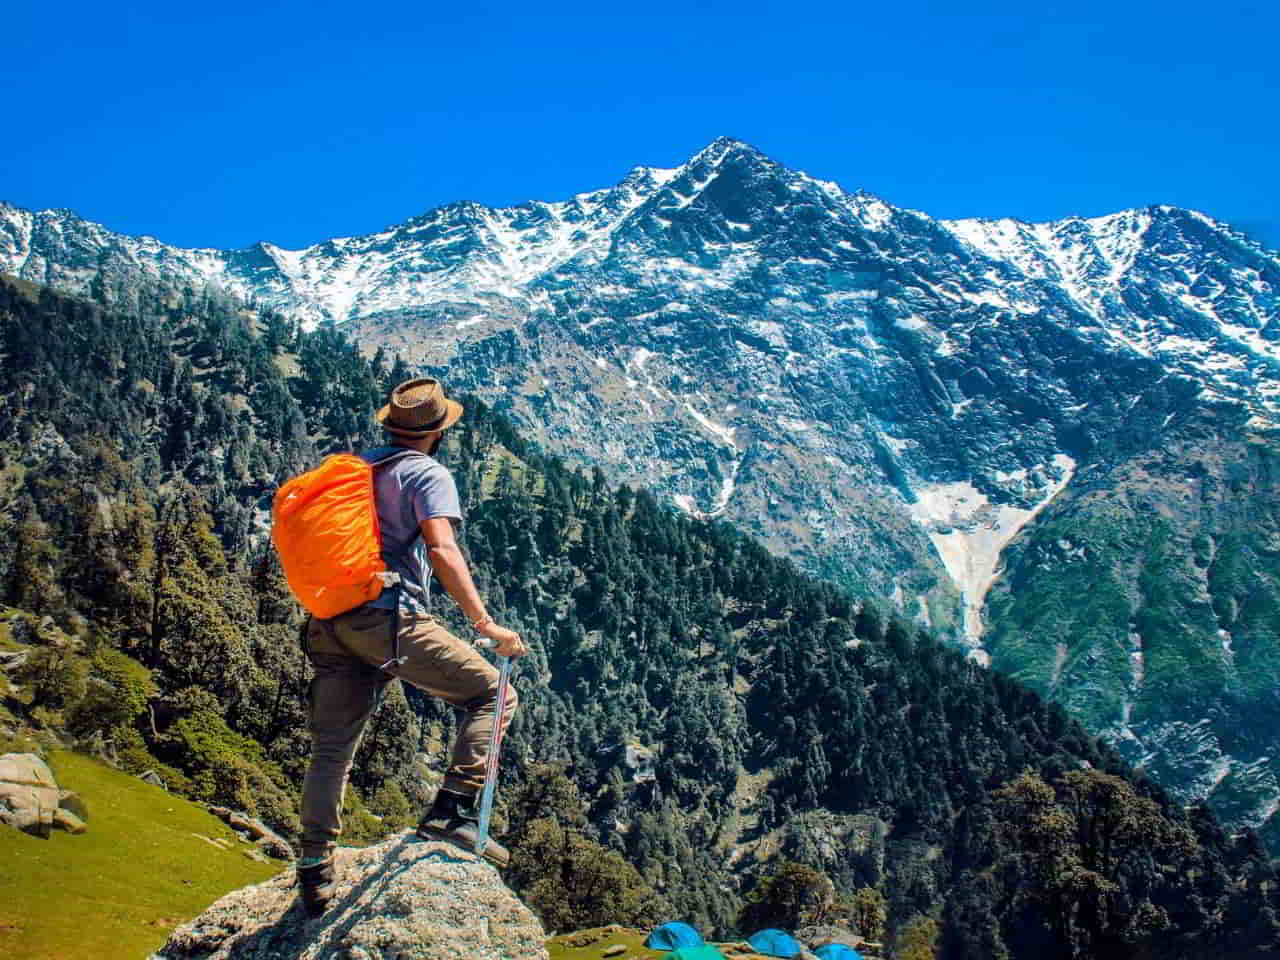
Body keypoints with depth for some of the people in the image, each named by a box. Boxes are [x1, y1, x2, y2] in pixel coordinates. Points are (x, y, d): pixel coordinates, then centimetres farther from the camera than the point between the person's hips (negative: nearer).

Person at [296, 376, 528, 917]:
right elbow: (442, 550, -18)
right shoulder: (428, 474, -2)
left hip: (331, 622, 7)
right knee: (493, 695, 4)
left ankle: (314, 872, 16)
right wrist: (485, 624, -21)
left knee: (332, 748, 13)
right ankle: (450, 812, -6)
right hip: (390, 618, -7)